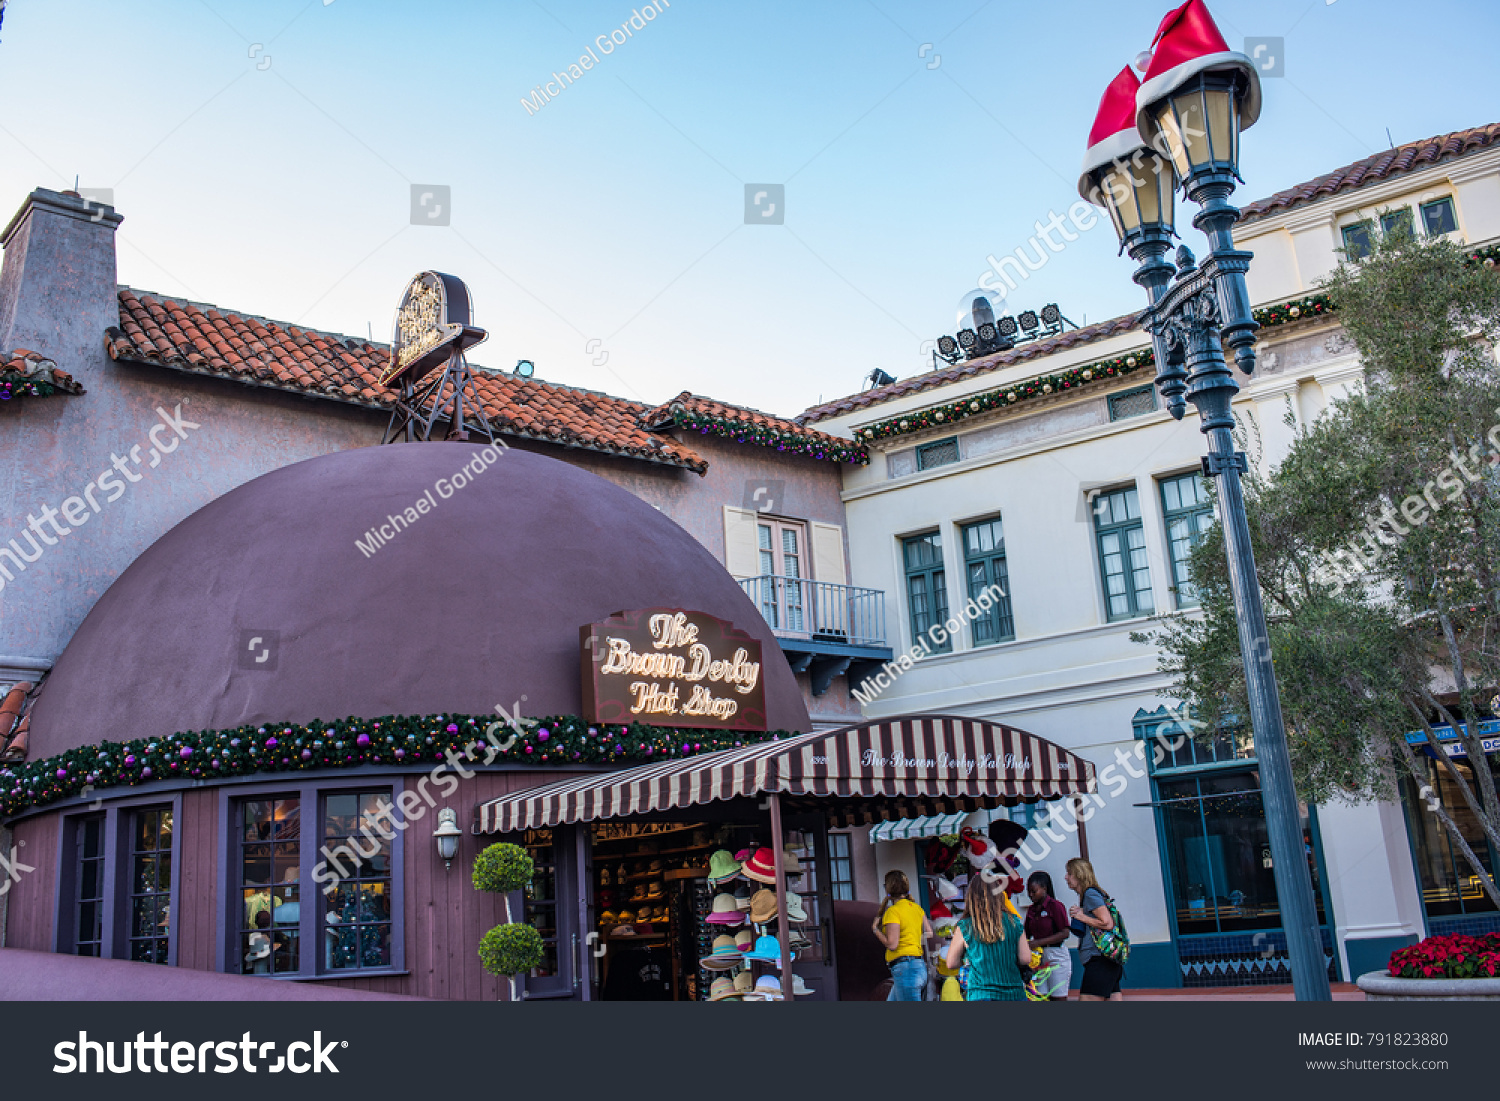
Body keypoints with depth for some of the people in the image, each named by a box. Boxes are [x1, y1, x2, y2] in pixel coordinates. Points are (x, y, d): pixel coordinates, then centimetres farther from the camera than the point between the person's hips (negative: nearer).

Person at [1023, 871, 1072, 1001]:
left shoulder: (1055, 906, -9)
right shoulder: (1031, 910, 11)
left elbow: (1064, 933, -16)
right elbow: (1027, 935, 17)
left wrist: (1038, 942, -20)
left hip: (1056, 956, -6)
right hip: (1039, 957, 6)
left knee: (1059, 998, -4)